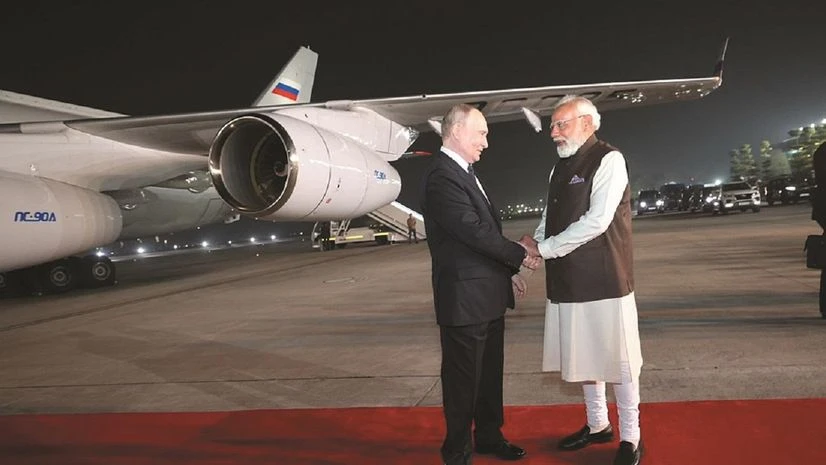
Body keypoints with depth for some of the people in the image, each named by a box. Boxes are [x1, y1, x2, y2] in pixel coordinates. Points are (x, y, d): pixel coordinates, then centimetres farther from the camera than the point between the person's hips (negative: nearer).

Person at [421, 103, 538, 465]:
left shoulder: (464, 173, 13)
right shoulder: (442, 176, -18)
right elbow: (474, 231, -23)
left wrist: (506, 272, 16)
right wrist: (520, 256, -12)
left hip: (487, 294, 9)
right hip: (464, 298, -9)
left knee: (489, 371, 19)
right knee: (463, 377, 5)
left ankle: (489, 436, 36)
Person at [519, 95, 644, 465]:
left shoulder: (608, 160, -9)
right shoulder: (560, 167, 14)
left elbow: (597, 220, -19)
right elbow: (549, 218, 15)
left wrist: (544, 249, -15)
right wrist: (535, 244, -7)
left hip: (603, 278, -7)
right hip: (568, 279, 7)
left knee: (616, 356, 2)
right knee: (583, 355, 16)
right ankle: (597, 425, 33)